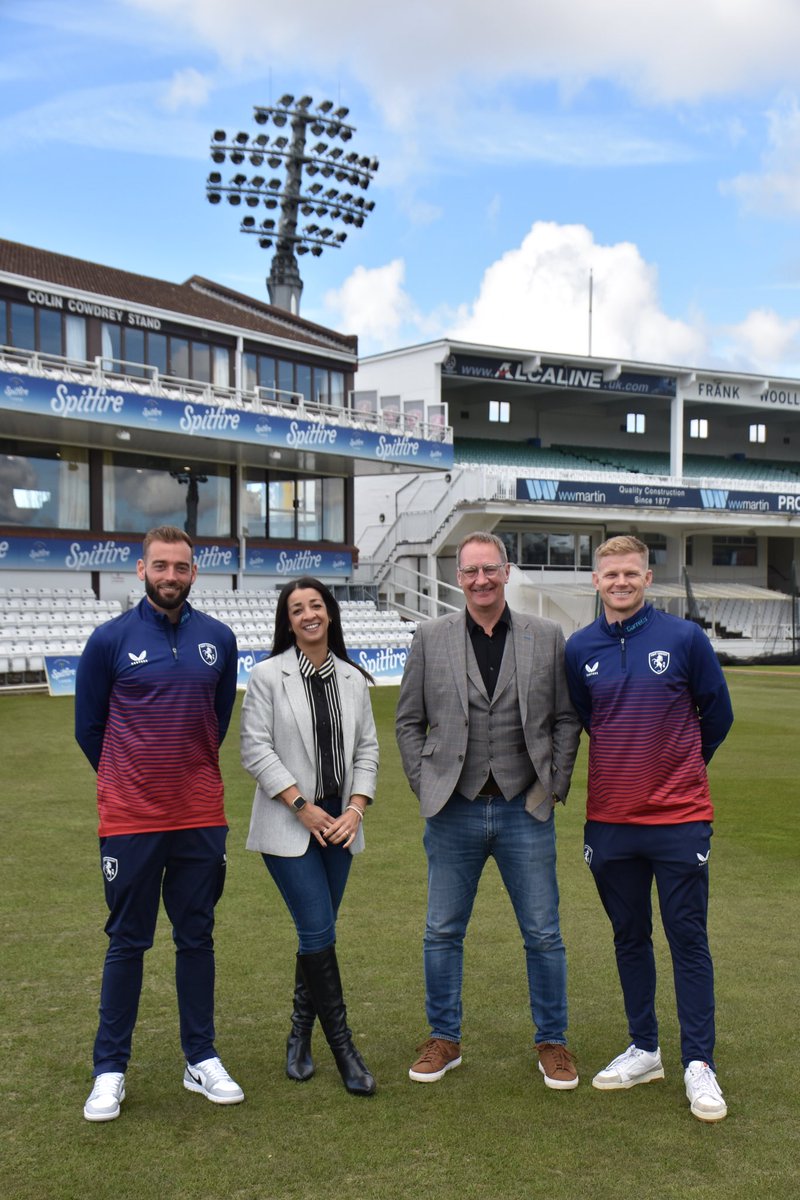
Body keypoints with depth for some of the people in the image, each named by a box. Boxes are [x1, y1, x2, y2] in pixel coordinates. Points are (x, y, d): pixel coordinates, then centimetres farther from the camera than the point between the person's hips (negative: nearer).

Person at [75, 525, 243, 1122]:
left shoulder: (218, 639, 3)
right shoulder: (111, 639, -5)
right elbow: (88, 726, 5)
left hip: (201, 817, 3)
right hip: (131, 820, -2)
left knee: (197, 938, 12)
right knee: (128, 943, 6)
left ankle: (202, 1059, 25)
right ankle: (111, 1069, 21)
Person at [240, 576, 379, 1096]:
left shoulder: (353, 679, 9)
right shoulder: (268, 675, -4)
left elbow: (367, 747, 9)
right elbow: (256, 749, -9)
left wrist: (356, 807, -5)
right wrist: (303, 807, -13)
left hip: (339, 823, 4)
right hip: (289, 824, -4)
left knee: (317, 935, 10)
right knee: (319, 933, -9)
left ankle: (301, 1037, 25)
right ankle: (343, 1048, 1)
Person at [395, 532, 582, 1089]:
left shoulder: (548, 637, 1)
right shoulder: (430, 638, 1)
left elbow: (568, 718, 6)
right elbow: (409, 720, 8)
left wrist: (554, 785, -1)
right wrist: (425, 784, 0)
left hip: (525, 810, 0)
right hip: (454, 812, 1)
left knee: (543, 935, 8)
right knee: (443, 933, 10)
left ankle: (553, 1041, 27)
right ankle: (444, 1039, 28)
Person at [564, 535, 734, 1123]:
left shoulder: (685, 638, -6)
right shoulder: (580, 649, 1)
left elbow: (717, 714, 6)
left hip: (679, 816, -3)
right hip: (611, 818, 3)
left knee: (688, 938, 3)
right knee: (629, 937, 13)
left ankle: (699, 1063, 14)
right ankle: (644, 1050, 27)